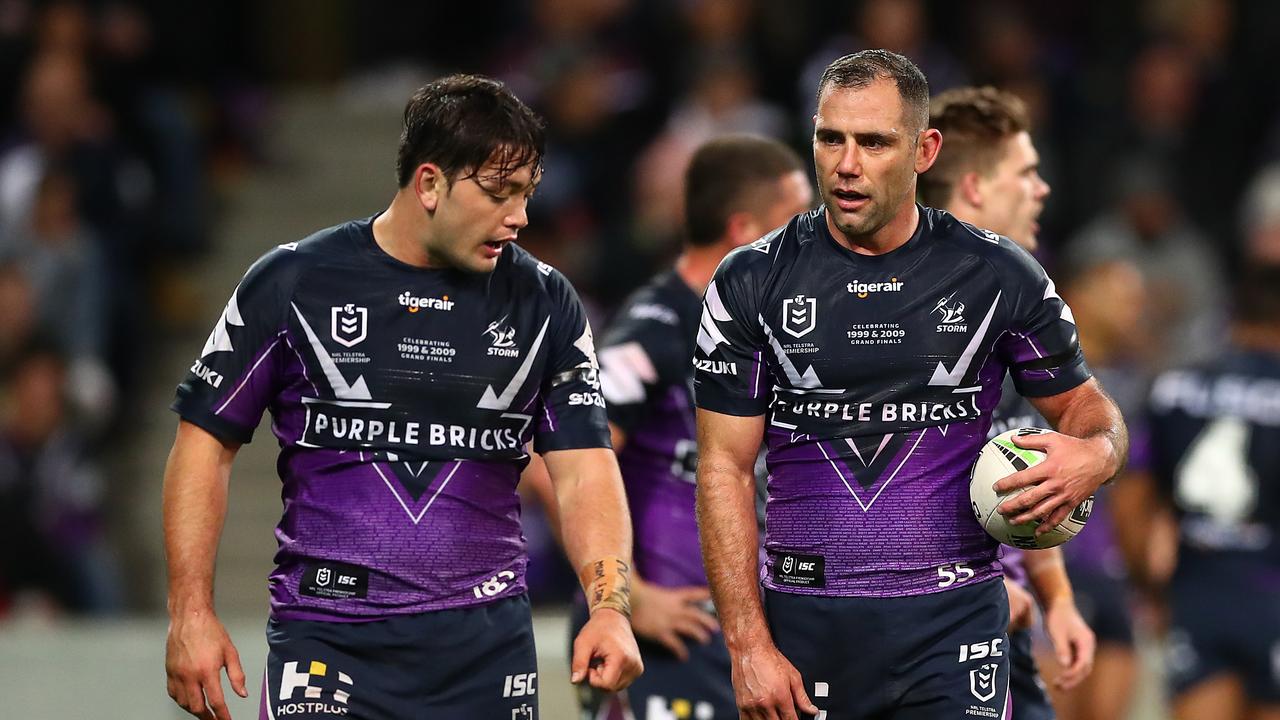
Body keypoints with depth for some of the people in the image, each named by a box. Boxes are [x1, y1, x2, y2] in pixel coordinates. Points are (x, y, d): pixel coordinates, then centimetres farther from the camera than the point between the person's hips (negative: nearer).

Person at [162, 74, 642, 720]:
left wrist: (609, 607, -14)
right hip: (326, 639, -2)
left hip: (486, 641, 2)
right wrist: (191, 612, -3)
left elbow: (584, 469, 2)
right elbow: (206, 443, 4)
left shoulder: (544, 303, 6)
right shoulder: (292, 283, -1)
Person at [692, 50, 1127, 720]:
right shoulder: (751, 283, 1)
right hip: (807, 625, 1)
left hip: (953, 618, -1)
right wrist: (748, 645, -6)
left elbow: (1084, 405, 13)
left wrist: (1093, 456, -13)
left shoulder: (997, 276, 1)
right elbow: (725, 469, 1)